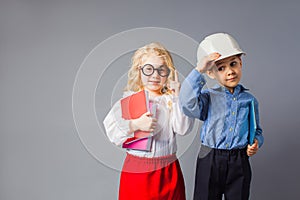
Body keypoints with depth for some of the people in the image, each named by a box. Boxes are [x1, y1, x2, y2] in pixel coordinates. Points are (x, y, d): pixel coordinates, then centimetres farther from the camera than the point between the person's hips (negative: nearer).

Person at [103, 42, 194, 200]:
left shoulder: (170, 100, 3)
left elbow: (183, 129, -9)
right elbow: (111, 130, -8)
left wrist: (178, 98, -12)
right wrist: (134, 125, -22)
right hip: (137, 170, -1)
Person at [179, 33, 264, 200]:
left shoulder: (249, 99, 4)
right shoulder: (209, 97, -5)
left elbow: (257, 130, 15)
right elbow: (189, 104, -27)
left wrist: (256, 142, -7)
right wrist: (198, 70, -28)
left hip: (240, 162, 3)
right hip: (210, 161, -2)